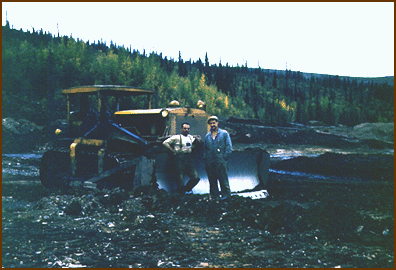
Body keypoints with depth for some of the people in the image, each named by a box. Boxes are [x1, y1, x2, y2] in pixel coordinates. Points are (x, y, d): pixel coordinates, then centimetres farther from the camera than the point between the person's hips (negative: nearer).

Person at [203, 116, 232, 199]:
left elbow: (229, 147, 2)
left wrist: (224, 157, -6)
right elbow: (205, 149, 22)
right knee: (212, 180, 6)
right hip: (209, 162, 4)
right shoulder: (207, 136, 16)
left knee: (223, 179, -4)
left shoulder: (224, 133, 6)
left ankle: (225, 194, 4)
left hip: (220, 161, -4)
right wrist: (205, 159, 10)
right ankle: (214, 195, 13)